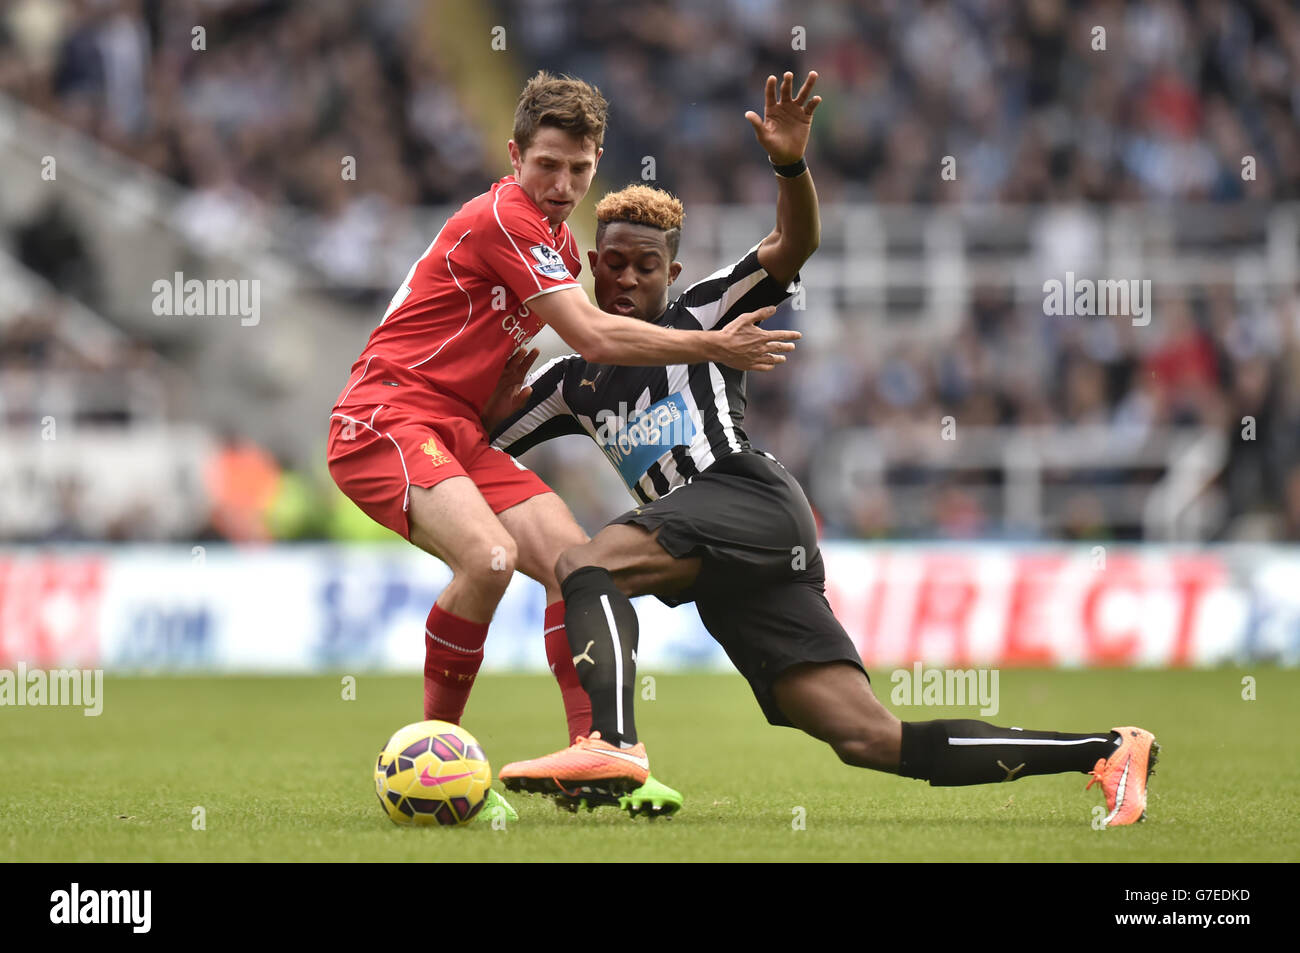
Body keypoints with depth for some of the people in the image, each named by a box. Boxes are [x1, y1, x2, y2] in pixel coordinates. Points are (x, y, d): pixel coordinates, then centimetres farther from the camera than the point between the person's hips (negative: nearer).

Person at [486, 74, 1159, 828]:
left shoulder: (700, 316, 11)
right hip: (729, 581, 6)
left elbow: (794, 246, -3)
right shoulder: (573, 382, 28)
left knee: (586, 563, -26)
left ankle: (612, 745, -49)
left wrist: (792, 165, -21)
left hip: (751, 502, -6)